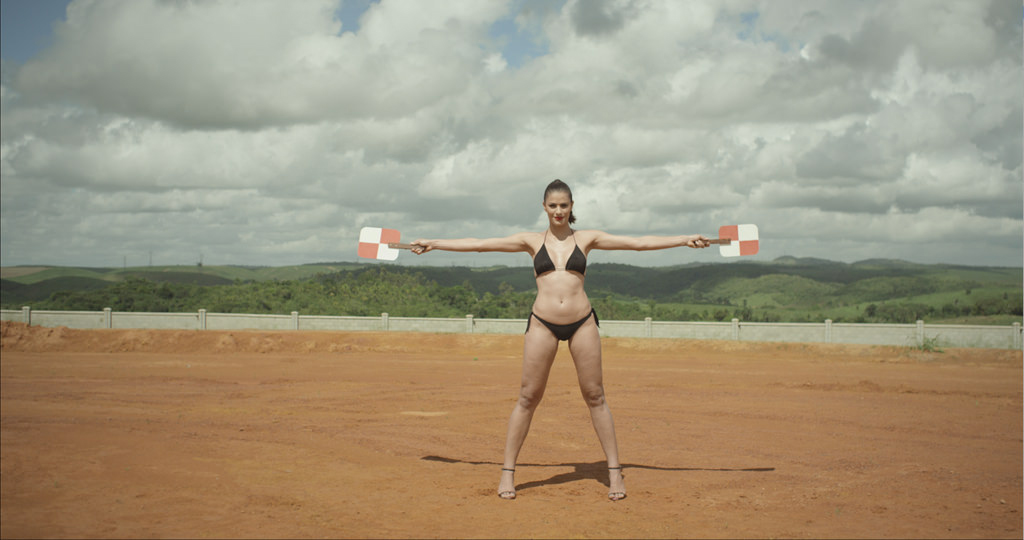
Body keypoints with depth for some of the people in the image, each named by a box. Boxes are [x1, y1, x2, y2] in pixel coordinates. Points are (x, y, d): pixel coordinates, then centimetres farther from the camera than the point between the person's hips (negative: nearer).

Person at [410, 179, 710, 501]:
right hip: (543, 324, 0)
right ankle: (508, 471, 12)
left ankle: (614, 471, 13)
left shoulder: (587, 239, 7)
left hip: (582, 323, 0)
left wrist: (684, 240, -1)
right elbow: (481, 244, 8)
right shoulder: (532, 241, 8)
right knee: (528, 397, 2)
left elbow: (638, 243, 5)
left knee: (595, 396, 5)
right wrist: (433, 244, 8)